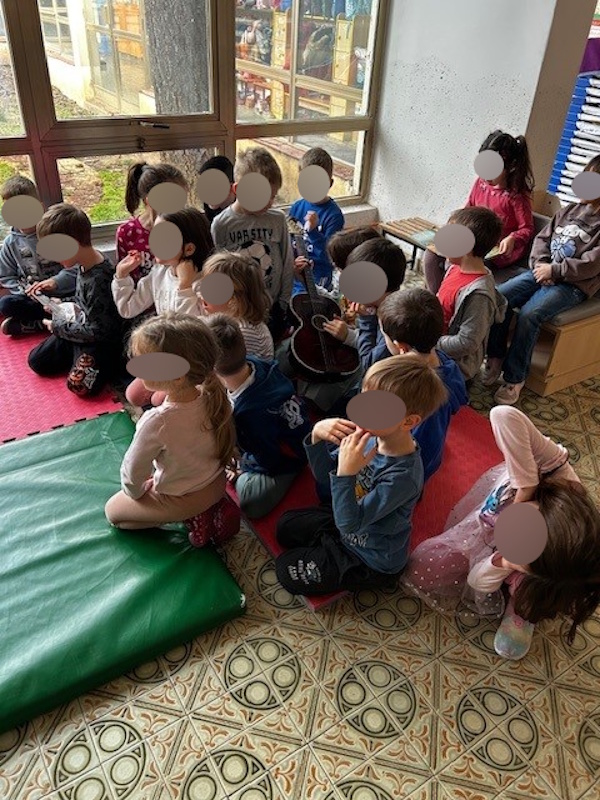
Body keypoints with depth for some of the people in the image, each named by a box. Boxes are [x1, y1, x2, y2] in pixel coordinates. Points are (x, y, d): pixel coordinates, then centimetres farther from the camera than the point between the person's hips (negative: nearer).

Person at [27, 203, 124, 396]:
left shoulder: (99, 279, -30)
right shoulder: (82, 264, -3)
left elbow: (98, 331, -25)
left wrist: (59, 328, -15)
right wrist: (63, 306, 3)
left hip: (101, 342, -9)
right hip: (78, 328, 9)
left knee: (78, 384, -23)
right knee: (36, 361, 10)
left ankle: (109, 362, 0)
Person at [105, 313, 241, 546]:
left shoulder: (157, 422, -38)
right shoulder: (211, 396, -20)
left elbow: (133, 471, -20)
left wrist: (134, 492, 4)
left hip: (180, 499, -6)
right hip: (217, 485, 6)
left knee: (112, 510, 19)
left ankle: (192, 518, 4)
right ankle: (213, 508, 15)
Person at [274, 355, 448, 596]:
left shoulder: (402, 475, -38)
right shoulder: (370, 436, -19)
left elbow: (349, 523, -33)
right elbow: (325, 475, -9)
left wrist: (346, 473, -45)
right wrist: (317, 437, -27)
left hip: (371, 561, -7)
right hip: (349, 522, 7)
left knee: (287, 571, 2)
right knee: (286, 526, 16)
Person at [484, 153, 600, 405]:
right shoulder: (569, 210, 13)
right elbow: (542, 238, 13)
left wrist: (553, 270, -15)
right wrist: (540, 263, -6)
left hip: (573, 285, -6)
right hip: (544, 272, 6)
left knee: (529, 314, -30)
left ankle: (515, 378, -18)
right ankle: (495, 358, -6)